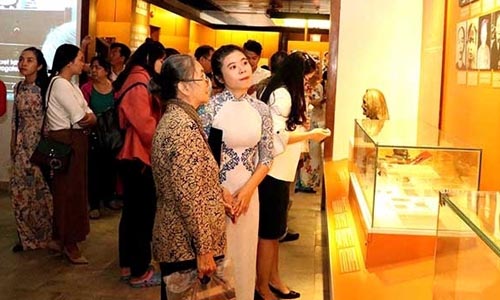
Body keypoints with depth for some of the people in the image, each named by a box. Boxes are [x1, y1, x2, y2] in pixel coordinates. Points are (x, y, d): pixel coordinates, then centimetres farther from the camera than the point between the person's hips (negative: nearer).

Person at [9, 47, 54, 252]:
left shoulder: (46, 87, -10)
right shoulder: (19, 88, 9)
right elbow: (16, 119, 16)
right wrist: (13, 145, 16)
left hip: (41, 144, -6)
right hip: (23, 146, 6)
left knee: (42, 190, -1)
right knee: (20, 191, 6)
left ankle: (47, 236, 14)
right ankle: (27, 237, 18)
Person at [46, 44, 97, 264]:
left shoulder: (70, 85, 16)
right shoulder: (60, 84, -15)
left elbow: (91, 117, 9)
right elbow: (82, 119, -18)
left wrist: (85, 117, -11)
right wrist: (87, 118, 2)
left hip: (76, 142, 9)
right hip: (66, 142, -9)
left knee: (74, 190, 15)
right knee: (68, 192, -2)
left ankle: (67, 237, 27)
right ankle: (70, 243, 8)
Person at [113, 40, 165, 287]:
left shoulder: (136, 80, 15)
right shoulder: (140, 83, -16)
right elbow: (146, 126, -20)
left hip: (131, 155, 10)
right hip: (139, 157, -10)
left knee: (132, 211, 15)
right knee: (143, 214, -2)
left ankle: (128, 265, 25)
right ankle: (140, 272, 6)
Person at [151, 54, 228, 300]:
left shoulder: (172, 118, 11)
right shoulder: (185, 126, -21)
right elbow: (190, 196, -24)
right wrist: (204, 249, -20)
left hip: (174, 239, 10)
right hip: (188, 245, -10)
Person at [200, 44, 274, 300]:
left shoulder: (260, 109, 1)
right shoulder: (211, 106, -10)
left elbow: (267, 157, 5)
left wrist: (247, 190, -7)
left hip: (247, 193, 3)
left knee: (243, 254, 14)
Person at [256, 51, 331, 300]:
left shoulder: (287, 93, 15)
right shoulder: (281, 94, -17)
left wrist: (306, 132, 7)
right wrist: (309, 135, -14)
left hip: (281, 171, 10)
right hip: (273, 172, -10)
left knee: (274, 228, 17)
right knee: (269, 229, 0)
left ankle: (273, 278, 29)